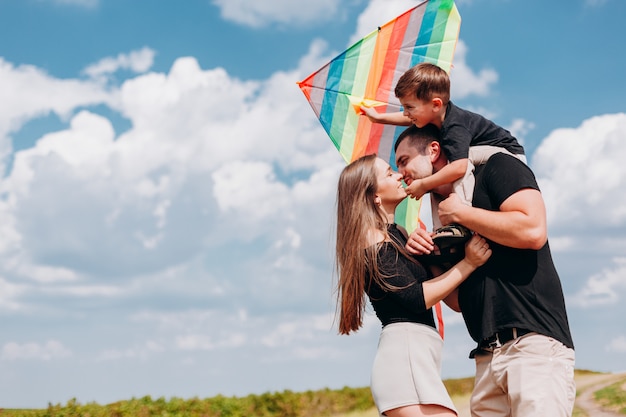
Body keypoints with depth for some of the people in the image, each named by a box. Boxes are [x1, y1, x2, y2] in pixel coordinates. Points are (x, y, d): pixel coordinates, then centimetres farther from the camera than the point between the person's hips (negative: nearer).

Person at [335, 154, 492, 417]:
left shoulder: (392, 234, 21)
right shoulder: (374, 241, -7)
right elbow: (417, 298, -12)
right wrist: (468, 263, -10)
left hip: (405, 354, 9)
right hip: (406, 354, -9)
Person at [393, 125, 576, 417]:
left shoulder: (496, 168, 2)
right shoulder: (445, 213, 22)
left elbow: (533, 231, -16)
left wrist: (460, 212, -5)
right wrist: (427, 260, 4)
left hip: (534, 341, -7)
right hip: (488, 356, 7)